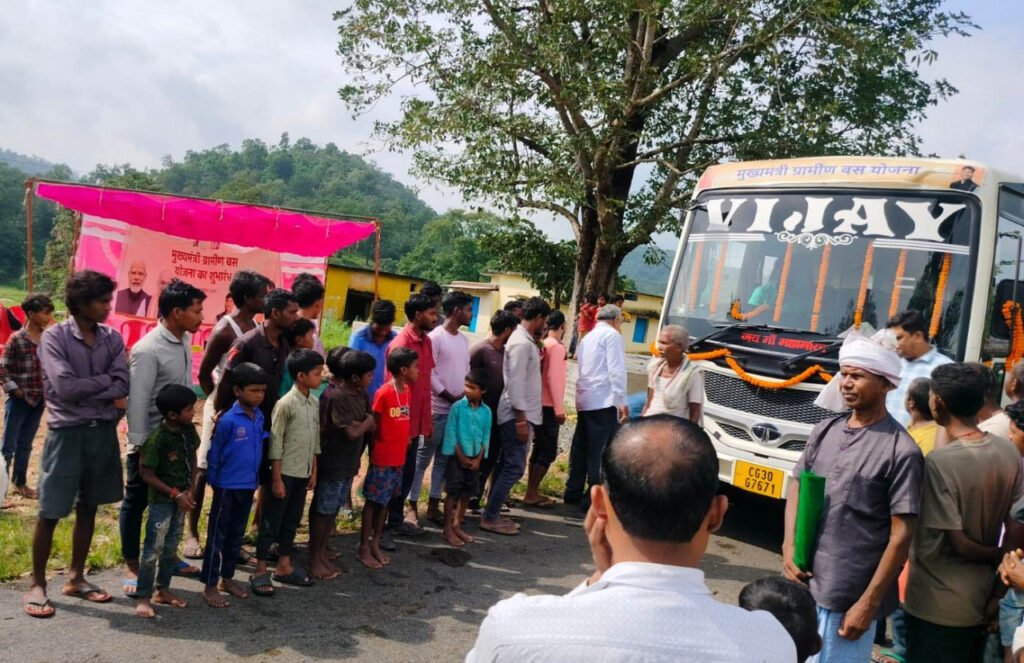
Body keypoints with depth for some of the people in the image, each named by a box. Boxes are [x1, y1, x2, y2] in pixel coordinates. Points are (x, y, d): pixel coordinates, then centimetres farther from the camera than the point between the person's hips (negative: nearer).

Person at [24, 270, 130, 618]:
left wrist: (83, 391, -15)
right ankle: (37, 585, 17)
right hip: (68, 433, -4)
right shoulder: (54, 337, -8)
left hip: (103, 431, 5)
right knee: (50, 512, 2)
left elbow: (122, 387, -6)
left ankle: (76, 578, 27)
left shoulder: (112, 338, 4)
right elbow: (66, 387, -19)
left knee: (88, 508, 14)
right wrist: (104, 381, -9)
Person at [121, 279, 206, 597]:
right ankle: (131, 566, 21)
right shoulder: (148, 349, -22)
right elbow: (137, 400, -20)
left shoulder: (185, 340, 2)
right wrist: (140, 446, -18)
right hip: (151, 439, -8)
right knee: (136, 502, 8)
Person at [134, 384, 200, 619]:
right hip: (161, 500, -7)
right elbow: (147, 475, -18)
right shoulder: (157, 439, -22)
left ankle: (163, 590, 28)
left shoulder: (189, 430, -3)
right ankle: (142, 597, 7)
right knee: (153, 548, -3)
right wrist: (175, 494, -18)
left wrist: (190, 490, -2)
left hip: (181, 497, 7)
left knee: (171, 547, 15)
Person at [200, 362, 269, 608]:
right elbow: (214, 453, -9)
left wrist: (256, 477, 10)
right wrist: (213, 481, -3)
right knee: (217, 536, 4)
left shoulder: (259, 417, 1)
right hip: (227, 487, -6)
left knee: (236, 535, 17)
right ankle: (210, 585, 13)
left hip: (248, 486, 6)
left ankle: (227, 577, 30)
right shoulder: (228, 420, -17)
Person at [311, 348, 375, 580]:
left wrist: (364, 424, -12)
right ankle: (314, 559, 16)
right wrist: (368, 421, -9)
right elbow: (353, 432, -26)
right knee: (323, 510, 4)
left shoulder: (360, 393, 3)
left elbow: (371, 425, 6)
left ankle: (323, 553, 29)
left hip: (348, 463, 8)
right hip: (332, 463, -8)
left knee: (333, 509, 17)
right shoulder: (337, 396, -24)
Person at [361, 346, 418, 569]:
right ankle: (364, 549, 14)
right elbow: (373, 425, -11)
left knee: (386, 502, 15)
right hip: (382, 459, -7)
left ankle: (375, 544, 26)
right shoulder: (384, 393, -18)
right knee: (374, 502, 4)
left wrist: (403, 443, 6)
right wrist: (374, 451, -6)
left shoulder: (408, 390, 5)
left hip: (399, 458, 7)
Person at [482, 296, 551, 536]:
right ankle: (489, 518, 2)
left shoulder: (523, 339, 12)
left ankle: (493, 514, 21)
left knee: (508, 465, 14)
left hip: (521, 413, 10)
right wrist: (521, 419, -22)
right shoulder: (522, 343, -19)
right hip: (517, 415, -10)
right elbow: (515, 383, -23)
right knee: (515, 467, -5)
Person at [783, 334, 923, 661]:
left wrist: (869, 603, -12)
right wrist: (788, 547, -1)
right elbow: (797, 485, 13)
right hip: (802, 581, 5)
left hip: (850, 595, -5)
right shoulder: (825, 430, 4)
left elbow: (902, 535, -12)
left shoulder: (900, 451, -12)